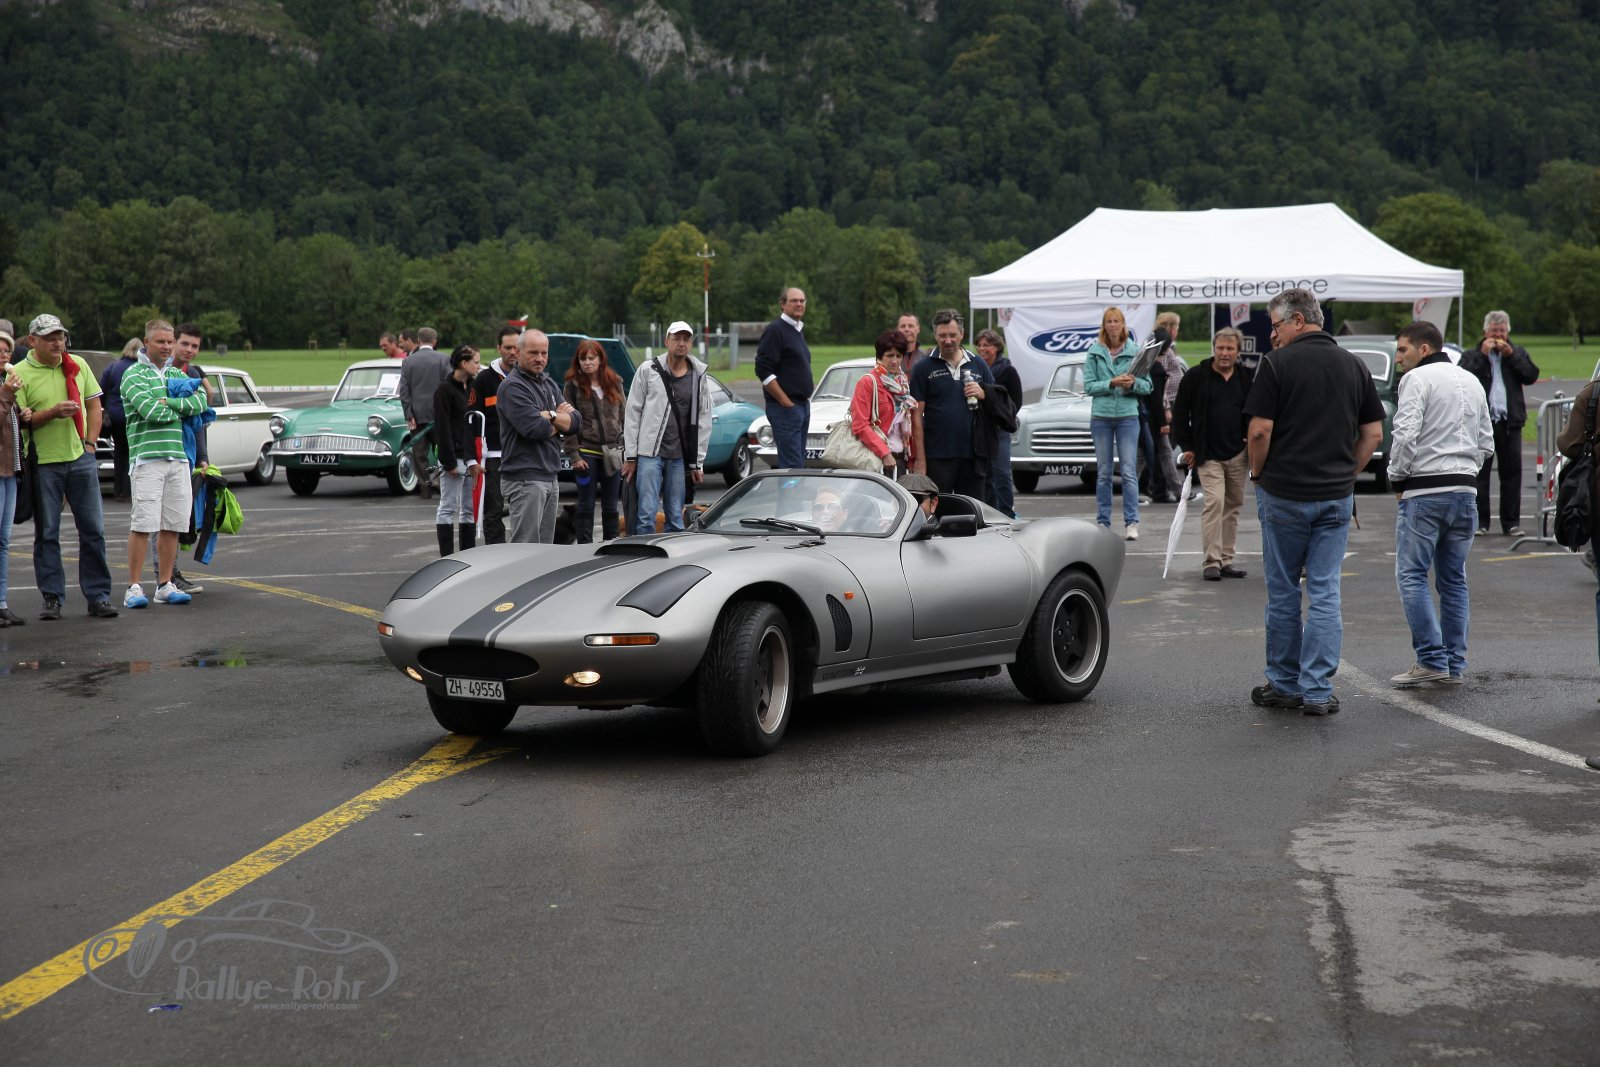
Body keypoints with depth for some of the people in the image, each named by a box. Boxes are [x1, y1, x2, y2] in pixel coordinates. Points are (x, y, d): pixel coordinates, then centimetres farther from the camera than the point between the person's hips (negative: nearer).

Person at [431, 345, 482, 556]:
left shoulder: (471, 388, 15)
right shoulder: (444, 390, -8)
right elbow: (442, 428, -13)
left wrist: (475, 457, 6)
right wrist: (449, 461, -17)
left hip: (470, 457, 7)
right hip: (454, 456, -7)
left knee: (470, 508, 9)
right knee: (448, 507, -2)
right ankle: (447, 558, 1)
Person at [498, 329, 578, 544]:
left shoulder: (550, 385, 18)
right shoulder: (513, 386, -8)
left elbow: (576, 422, 9)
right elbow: (533, 428, -20)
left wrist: (550, 416, -9)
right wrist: (560, 421, -1)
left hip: (550, 478, 9)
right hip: (524, 479, -9)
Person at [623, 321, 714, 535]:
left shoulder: (699, 376, 9)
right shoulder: (648, 370, 2)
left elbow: (703, 420, 12)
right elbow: (632, 413, 3)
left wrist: (698, 462, 9)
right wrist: (630, 456, -1)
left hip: (679, 457, 3)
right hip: (649, 454, -3)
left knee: (675, 518, 6)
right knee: (646, 514, -10)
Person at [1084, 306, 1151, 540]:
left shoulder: (1135, 351, 4)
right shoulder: (1094, 353, 4)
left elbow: (1147, 386, 4)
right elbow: (1088, 386, -2)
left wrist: (1134, 383, -16)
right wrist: (1112, 383, -16)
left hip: (1127, 415, -1)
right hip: (1101, 416, 1)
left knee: (1129, 471, -6)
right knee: (1103, 472, 6)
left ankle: (1131, 523, -5)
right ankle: (1103, 522, 12)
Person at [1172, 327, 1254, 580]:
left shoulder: (1247, 379, 7)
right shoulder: (1196, 377, -5)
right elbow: (1180, 412, -1)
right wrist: (1186, 446, -5)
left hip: (1237, 455, 5)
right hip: (1208, 455, -4)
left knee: (1233, 505, 8)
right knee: (1214, 501, -15)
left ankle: (1226, 560, 17)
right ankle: (1211, 562, -12)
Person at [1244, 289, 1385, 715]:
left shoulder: (1277, 363, -9)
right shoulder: (1354, 366, 6)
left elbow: (1260, 430, -12)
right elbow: (1373, 433, 7)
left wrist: (1257, 473, 3)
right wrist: (1346, 473, 14)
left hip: (1284, 492, -3)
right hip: (1336, 496, 4)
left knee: (1283, 592, 8)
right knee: (1325, 592, 4)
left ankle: (1284, 685, 16)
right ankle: (1317, 691, 2)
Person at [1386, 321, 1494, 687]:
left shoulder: (1417, 379, -6)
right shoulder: (1472, 382, 18)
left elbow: (1405, 435, -16)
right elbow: (1486, 443, 19)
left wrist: (1397, 477, -3)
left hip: (1426, 492, -7)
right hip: (1466, 491, 7)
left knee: (1412, 576, -4)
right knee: (1454, 580, 11)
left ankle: (1432, 659, -12)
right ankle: (1454, 664, 11)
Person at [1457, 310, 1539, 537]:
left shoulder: (1518, 353, 14)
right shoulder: (1472, 355, 8)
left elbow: (1531, 376, 0)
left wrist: (1510, 355, -6)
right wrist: (1482, 354, -9)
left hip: (1510, 421, 2)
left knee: (1512, 473, 2)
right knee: (1479, 473, -1)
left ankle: (1511, 522, 7)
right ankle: (1479, 522, 4)